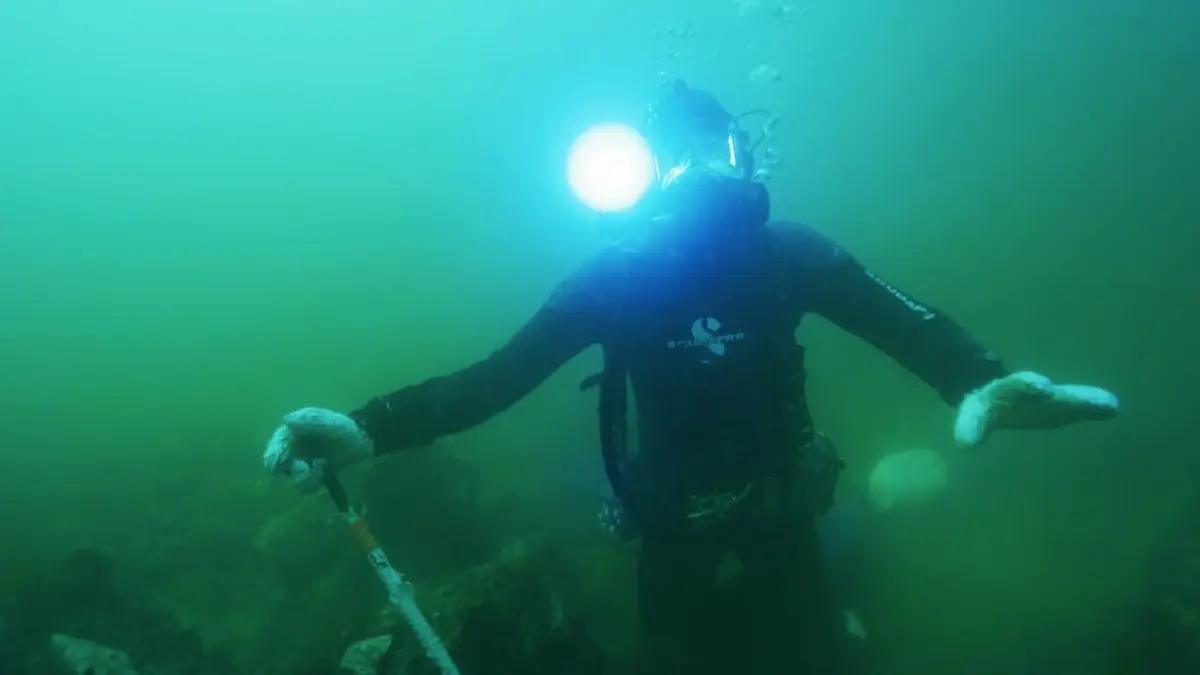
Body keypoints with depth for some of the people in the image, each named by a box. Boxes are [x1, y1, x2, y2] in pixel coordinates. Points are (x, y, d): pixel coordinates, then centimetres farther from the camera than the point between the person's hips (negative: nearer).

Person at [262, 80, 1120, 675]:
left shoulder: (788, 254, -14)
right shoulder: (615, 278, -15)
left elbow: (905, 322, -25)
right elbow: (497, 375, -20)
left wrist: (984, 384, -48)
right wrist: (369, 426, -34)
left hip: (777, 496, 0)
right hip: (675, 510, 0)